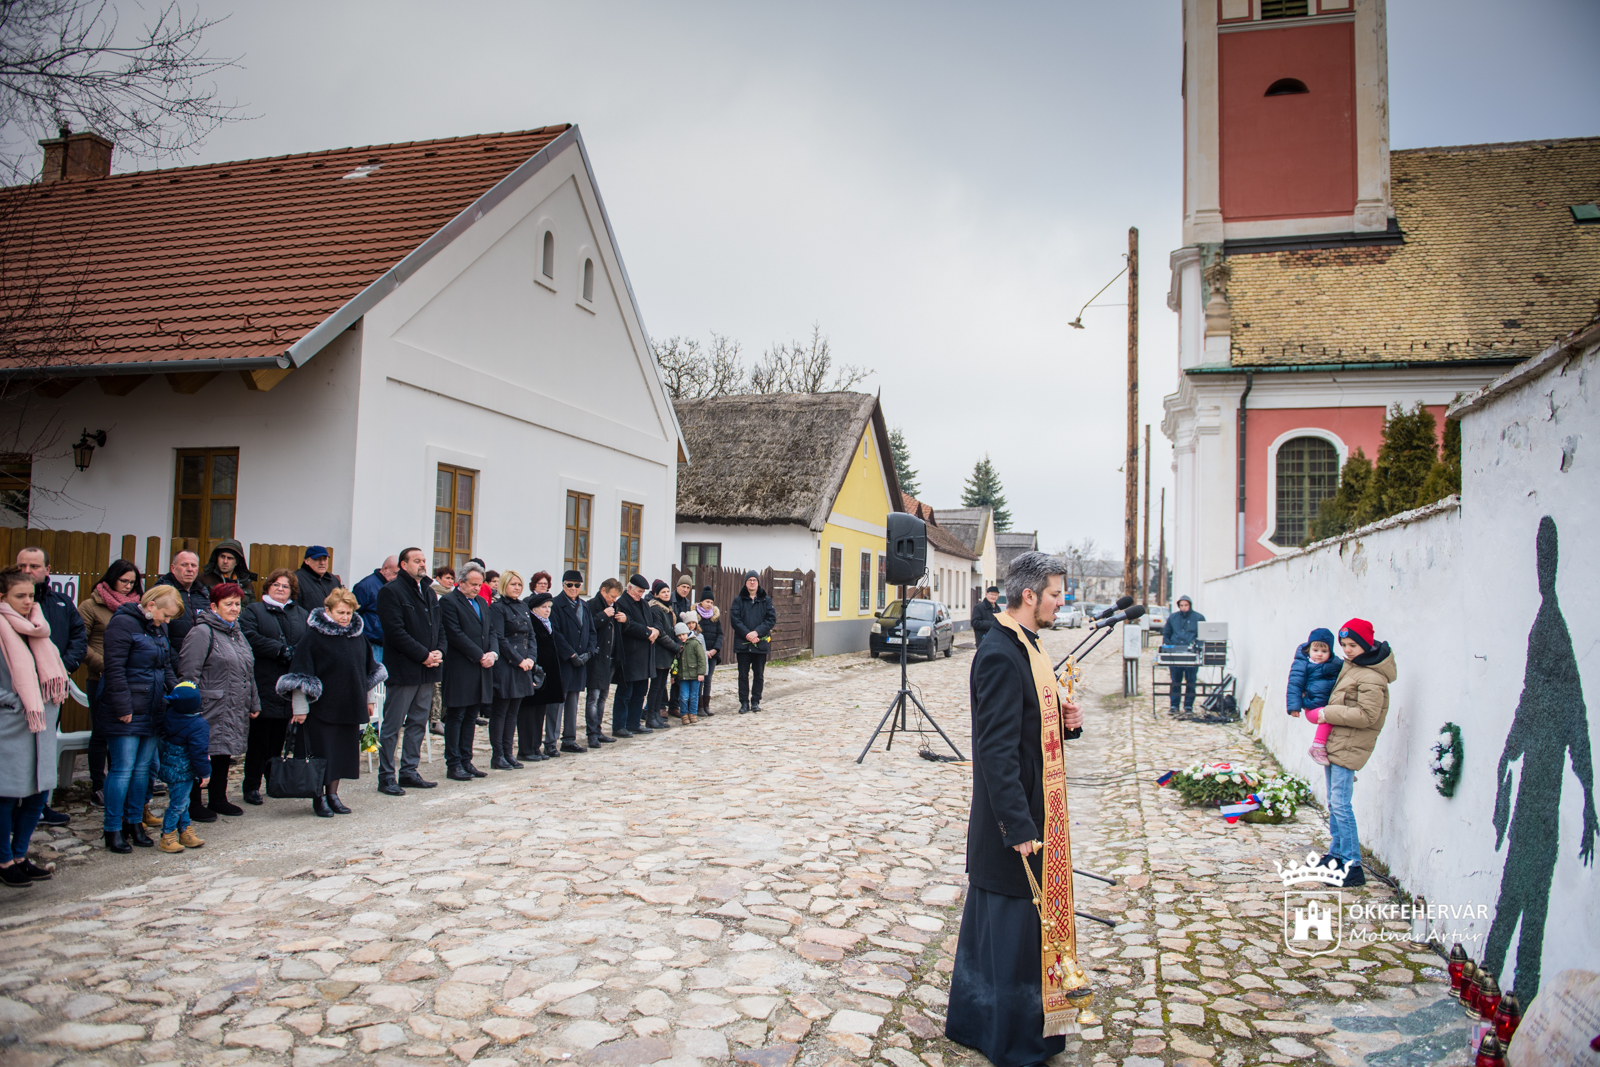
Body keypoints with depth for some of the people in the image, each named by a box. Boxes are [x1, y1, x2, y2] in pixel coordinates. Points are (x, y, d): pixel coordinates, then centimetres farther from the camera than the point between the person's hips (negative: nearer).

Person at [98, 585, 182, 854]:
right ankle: (113, 830, 7)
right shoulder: (123, 623, -13)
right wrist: (123, 707, -18)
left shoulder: (160, 629, 13)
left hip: (151, 712, 8)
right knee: (123, 769, -3)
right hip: (126, 715, -8)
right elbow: (114, 669, -17)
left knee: (143, 768, 12)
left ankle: (135, 823, 22)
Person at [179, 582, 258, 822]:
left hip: (235, 710, 8)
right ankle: (193, 804, 11)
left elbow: (248, 673, 23)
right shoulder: (202, 633, -10)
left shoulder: (237, 633, 17)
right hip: (210, 711, -8)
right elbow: (188, 673, -15)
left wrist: (254, 703, 20)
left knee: (225, 753, 15)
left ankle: (218, 799, 26)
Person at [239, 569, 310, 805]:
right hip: (263, 686, -3)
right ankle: (251, 786, 8)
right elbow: (249, 638, -11)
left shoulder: (302, 615, 18)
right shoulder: (253, 611, 7)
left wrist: (293, 654, -13)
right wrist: (281, 649, -14)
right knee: (258, 737, -1)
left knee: (279, 737, 9)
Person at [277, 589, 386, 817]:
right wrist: (300, 708, -13)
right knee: (322, 754, 0)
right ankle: (319, 798, 13)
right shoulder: (314, 637, -11)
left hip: (349, 707, 6)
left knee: (343, 752, 10)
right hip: (322, 707, -5)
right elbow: (302, 675, -12)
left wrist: (369, 699, 18)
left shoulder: (357, 636, 7)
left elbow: (370, 670, 18)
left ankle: (333, 794, 23)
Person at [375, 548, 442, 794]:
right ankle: (386, 777, 7)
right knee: (393, 726, 0)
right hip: (403, 670, -8)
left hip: (428, 670, 8)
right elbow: (395, 631, -16)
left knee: (418, 723, 12)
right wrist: (423, 655, -16)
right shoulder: (391, 591, -8)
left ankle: (409, 771, 21)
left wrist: (439, 652, -2)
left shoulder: (429, 592, 17)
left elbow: (440, 626, 17)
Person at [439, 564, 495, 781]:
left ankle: (466, 761, 18)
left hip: (481, 670, 7)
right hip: (459, 671, -7)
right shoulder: (448, 601, -8)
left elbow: (491, 631, 14)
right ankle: (453, 765, 6)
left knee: (471, 718, 11)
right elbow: (455, 634, -15)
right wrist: (480, 656, -15)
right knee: (455, 718, 1)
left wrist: (493, 653, -5)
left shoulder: (481, 602, 17)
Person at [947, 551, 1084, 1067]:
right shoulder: (1000, 655, -22)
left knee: (992, 919, 20)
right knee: (1012, 923, 3)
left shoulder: (1027, 644, 9)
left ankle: (974, 1023, 36)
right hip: (1014, 817, -10)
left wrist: (1062, 717, 0)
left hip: (1033, 812, 10)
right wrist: (1018, 826, -24)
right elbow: (997, 749, -25)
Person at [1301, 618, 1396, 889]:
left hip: (1348, 746, -10)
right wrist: (1320, 711, 11)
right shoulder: (1351, 666, 12)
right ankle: (1336, 854, 28)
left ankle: (1353, 867, -6)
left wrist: (1326, 714, -18)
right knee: (1334, 803, 17)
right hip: (1334, 743, 10)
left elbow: (1366, 715, -23)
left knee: (1341, 804, -10)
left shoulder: (1372, 678, -18)